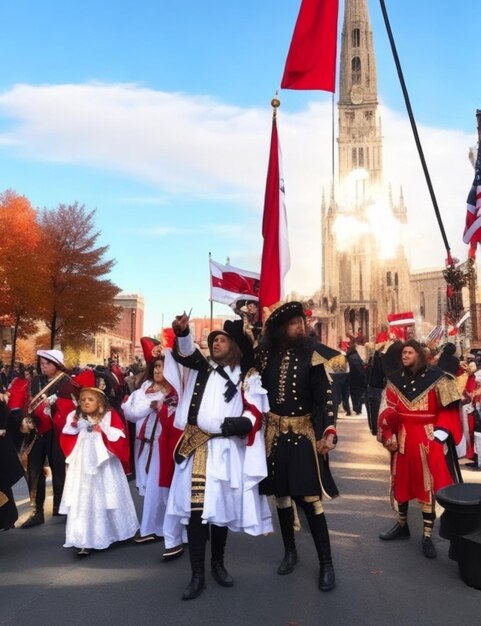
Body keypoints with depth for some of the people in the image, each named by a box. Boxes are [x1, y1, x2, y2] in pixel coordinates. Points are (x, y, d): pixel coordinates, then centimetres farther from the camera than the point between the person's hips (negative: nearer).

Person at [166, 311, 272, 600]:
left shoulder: (247, 377, 7)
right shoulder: (202, 368, 14)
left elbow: (254, 416, 0)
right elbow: (186, 352, -6)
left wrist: (221, 425, -12)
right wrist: (182, 331, -26)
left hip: (224, 450, -1)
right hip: (195, 448, 1)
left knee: (220, 507, 8)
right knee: (195, 508, -4)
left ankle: (218, 563, 30)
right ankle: (198, 575, 6)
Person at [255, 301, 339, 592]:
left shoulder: (313, 355, -9)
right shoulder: (267, 354, 0)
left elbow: (325, 396, -13)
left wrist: (329, 431, -24)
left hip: (304, 434, -3)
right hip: (275, 433, 3)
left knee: (310, 497, -4)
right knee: (281, 493, 14)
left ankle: (326, 563, 11)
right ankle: (290, 550, 33)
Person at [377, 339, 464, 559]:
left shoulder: (436, 377, -5)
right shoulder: (395, 379, 4)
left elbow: (448, 408, -4)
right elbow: (388, 410, 4)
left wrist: (441, 432, -13)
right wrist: (388, 436, -2)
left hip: (428, 440, -3)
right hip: (403, 439, 4)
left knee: (428, 485, 2)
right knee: (401, 482, 13)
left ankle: (427, 536, 13)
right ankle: (402, 526, 32)